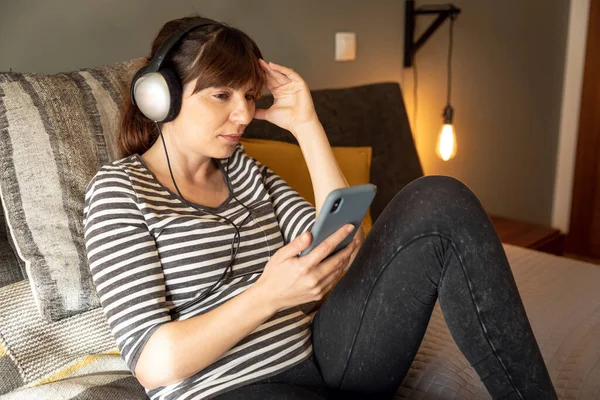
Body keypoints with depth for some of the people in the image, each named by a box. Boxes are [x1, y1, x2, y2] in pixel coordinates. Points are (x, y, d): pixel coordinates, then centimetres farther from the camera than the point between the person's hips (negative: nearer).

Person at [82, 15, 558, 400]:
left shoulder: (243, 168, 13)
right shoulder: (119, 188, -4)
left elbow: (347, 251, 2)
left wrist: (307, 126, 0)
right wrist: (267, 296, -27)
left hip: (319, 354, 6)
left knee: (440, 203, -11)